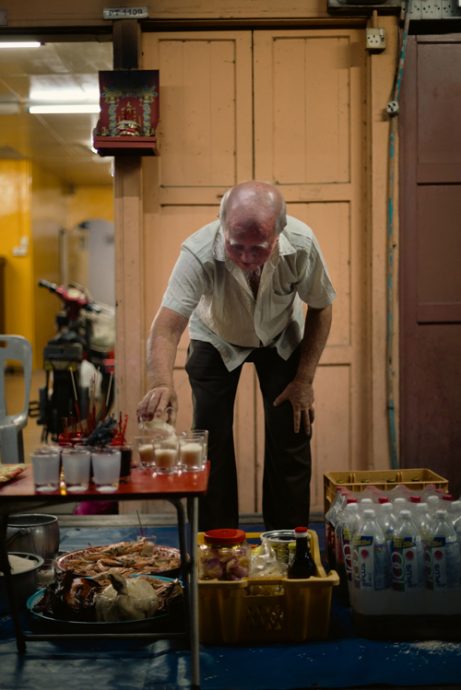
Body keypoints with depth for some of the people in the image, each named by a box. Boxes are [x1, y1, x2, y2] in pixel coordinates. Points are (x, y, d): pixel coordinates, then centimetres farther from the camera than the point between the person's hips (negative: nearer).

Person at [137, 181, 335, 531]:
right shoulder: (199, 252, -39)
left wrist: (304, 379, -17)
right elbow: (166, 327, -47)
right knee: (212, 440, -7)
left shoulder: (301, 245, -33)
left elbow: (320, 308, -15)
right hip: (216, 339, -1)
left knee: (291, 437, -4)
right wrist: (163, 384, -66)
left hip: (282, 338, 1)